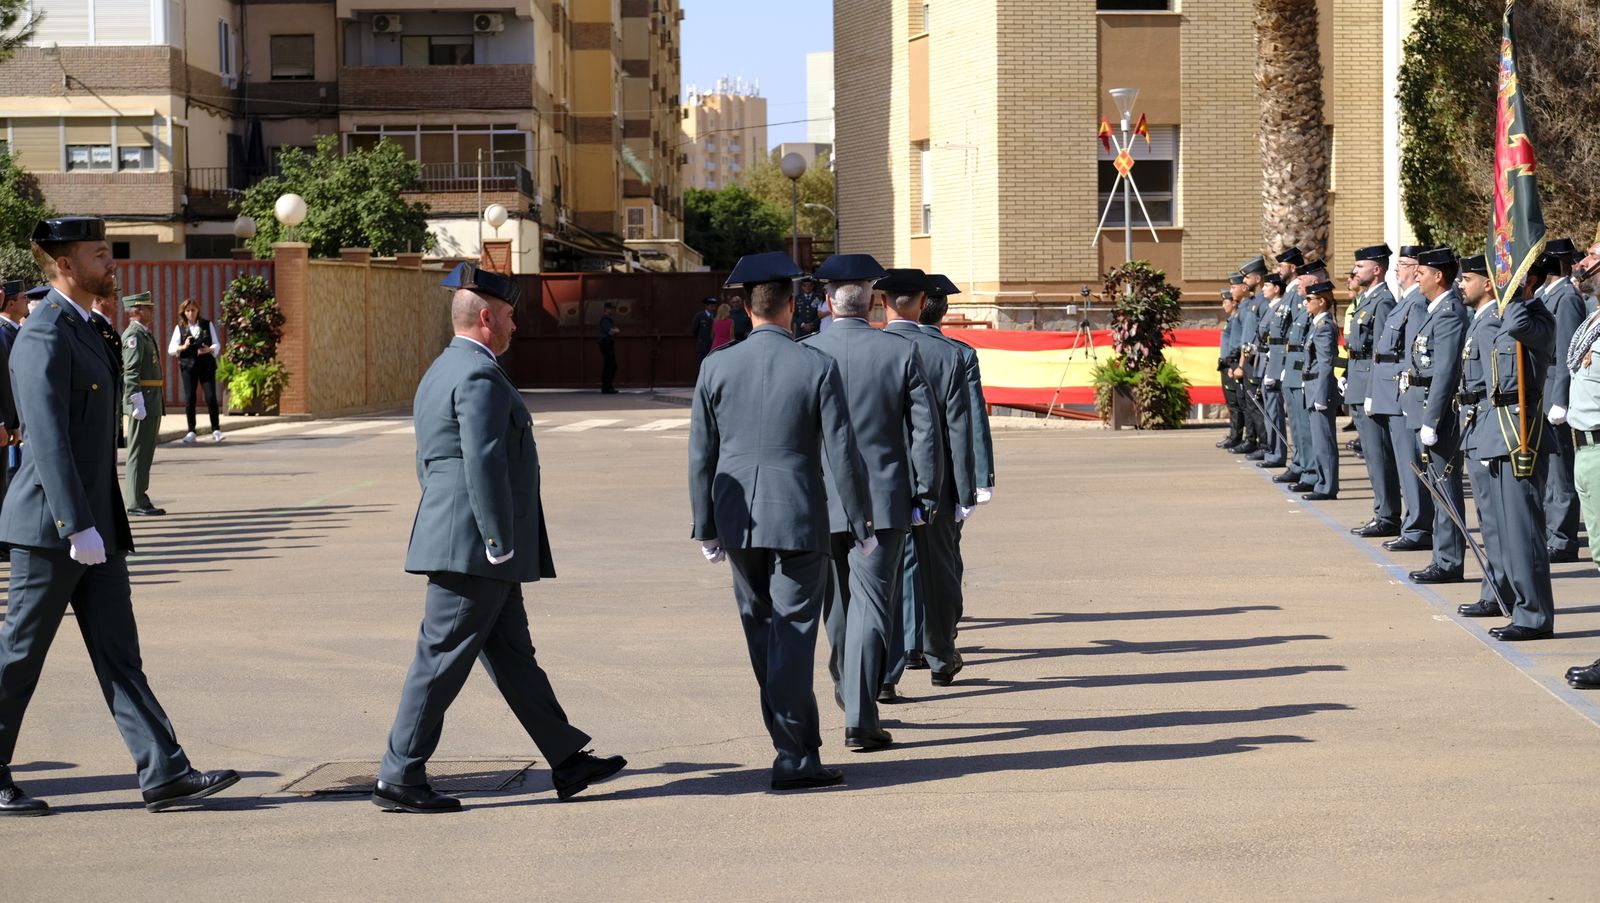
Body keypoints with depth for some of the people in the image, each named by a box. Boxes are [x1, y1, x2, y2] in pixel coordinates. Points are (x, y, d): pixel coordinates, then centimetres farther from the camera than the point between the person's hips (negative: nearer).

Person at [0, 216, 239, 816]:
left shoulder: (83, 331, 16)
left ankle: (165, 776, 3)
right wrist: (77, 526, -27)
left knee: (119, 656, 5)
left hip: (93, 524, 9)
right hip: (50, 528, -9)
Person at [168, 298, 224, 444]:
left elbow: (217, 344, 6)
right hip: (188, 366, 1)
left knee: (211, 397, -8)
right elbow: (171, 349, 1)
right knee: (189, 399, -1)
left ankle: (216, 430, -1)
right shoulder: (180, 328, 6)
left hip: (206, 365, -1)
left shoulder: (207, 325, 7)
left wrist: (209, 349, -16)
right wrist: (183, 347, -18)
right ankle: (191, 432, 7)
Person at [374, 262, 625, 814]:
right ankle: (399, 779, -1)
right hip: (472, 547, -11)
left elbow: (429, 463, 23)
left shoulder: (440, 373, 18)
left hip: (453, 540, 11)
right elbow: (483, 462, -23)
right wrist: (500, 542, -20)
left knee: (513, 655, 12)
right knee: (442, 659, -6)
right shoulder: (479, 375, -15)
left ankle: (567, 760, 17)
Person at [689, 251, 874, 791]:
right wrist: (862, 527, 2)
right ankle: (795, 760, -2)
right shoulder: (818, 368, -8)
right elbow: (842, 455, -8)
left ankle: (797, 744, 23)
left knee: (763, 638, 14)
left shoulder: (717, 367, 0)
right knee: (792, 637, -1)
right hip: (797, 520, -3)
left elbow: (700, 456, 4)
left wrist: (706, 528, 13)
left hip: (739, 521, 3)